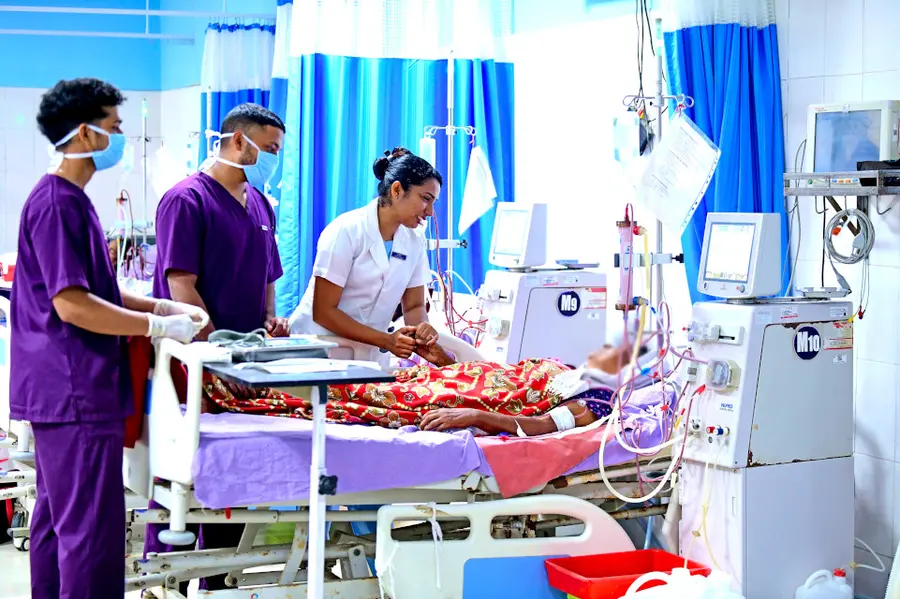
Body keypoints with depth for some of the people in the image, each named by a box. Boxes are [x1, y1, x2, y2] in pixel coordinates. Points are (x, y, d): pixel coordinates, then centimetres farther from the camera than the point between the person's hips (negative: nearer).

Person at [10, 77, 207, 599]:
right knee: (94, 527, -9)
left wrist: (162, 307, 10)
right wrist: (159, 326, -17)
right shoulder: (57, 204, -16)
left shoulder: (72, 200, 16)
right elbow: (72, 305, -21)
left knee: (58, 518, 15)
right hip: (76, 395, -11)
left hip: (64, 392, 11)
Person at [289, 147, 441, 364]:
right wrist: (387, 340, -23)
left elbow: (414, 306, 11)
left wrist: (421, 327, -14)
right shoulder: (347, 231, -13)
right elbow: (323, 312, -15)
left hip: (369, 356, 5)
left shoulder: (414, 239, 4)